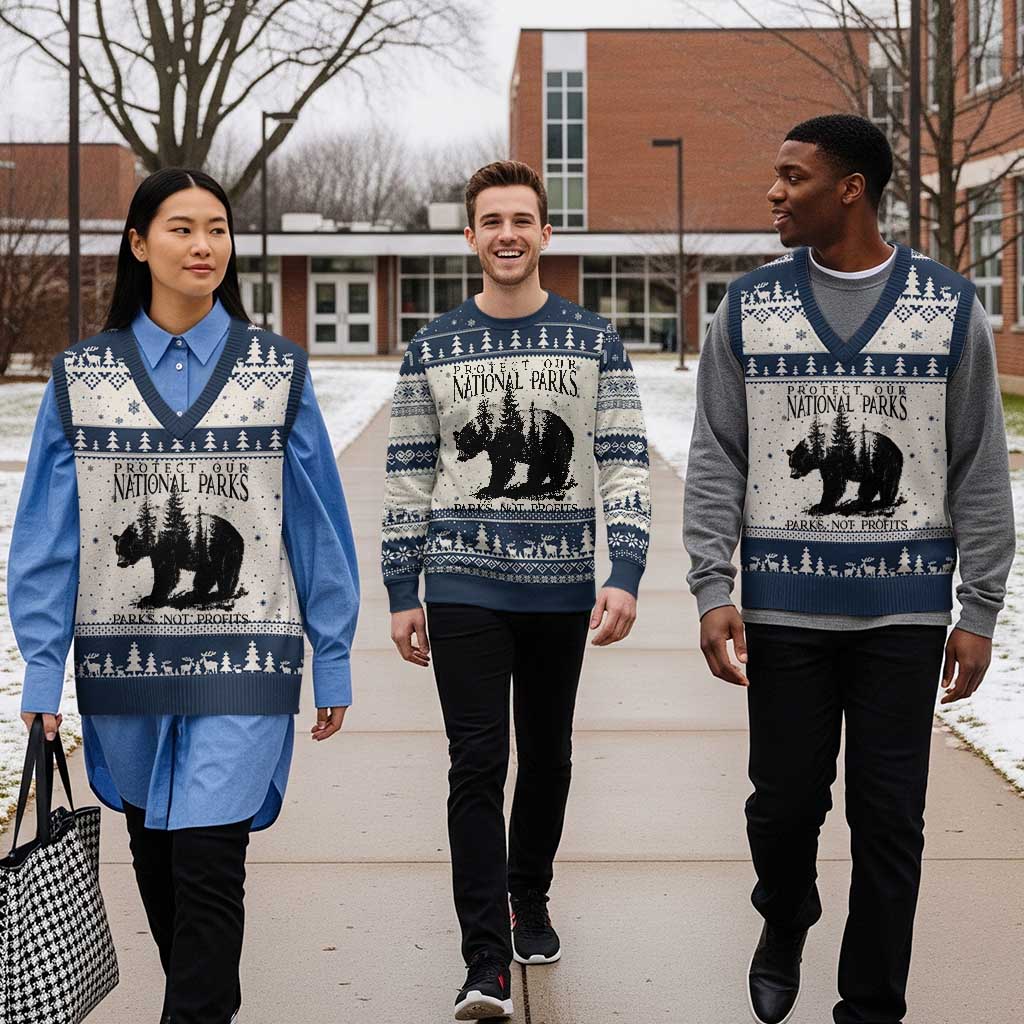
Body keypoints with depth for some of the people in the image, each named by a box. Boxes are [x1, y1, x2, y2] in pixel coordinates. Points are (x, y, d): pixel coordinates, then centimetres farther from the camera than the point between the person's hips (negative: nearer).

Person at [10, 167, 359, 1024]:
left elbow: (318, 524, 3)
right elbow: (47, 534, 2)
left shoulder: (278, 371, 1)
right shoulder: (83, 376, 3)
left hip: (242, 660, -2)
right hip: (124, 659, 2)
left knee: (208, 860, -11)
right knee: (156, 857, 14)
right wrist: (42, 671, -2)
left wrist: (333, 663, 2)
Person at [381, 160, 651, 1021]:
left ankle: (530, 902, 36)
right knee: (478, 765, -8)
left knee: (547, 757, 14)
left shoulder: (595, 342, 2)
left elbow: (626, 467, -3)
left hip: (561, 588, 1)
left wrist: (624, 578, -13)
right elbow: (408, 479, 6)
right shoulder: (433, 350, 3)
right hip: (464, 588, -1)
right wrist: (402, 595, 2)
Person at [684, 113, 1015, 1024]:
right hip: (785, 606, 1)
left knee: (889, 821, 3)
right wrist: (712, 590, -6)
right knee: (785, 801, 8)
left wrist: (980, 612, -1)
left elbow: (981, 472, 2)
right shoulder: (750, 309, 3)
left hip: (904, 609, -1)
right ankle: (784, 928, 39)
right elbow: (715, 462, 3)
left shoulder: (951, 308, 0)